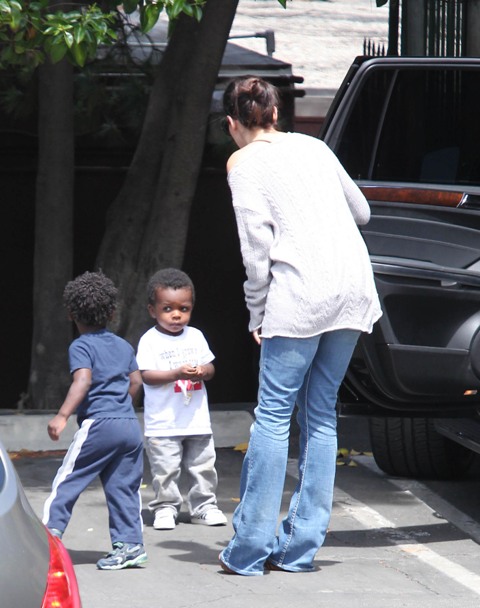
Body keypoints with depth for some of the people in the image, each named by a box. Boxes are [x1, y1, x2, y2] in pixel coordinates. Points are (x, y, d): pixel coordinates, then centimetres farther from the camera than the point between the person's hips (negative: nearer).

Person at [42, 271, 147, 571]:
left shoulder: (81, 347, -3)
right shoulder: (124, 346, 16)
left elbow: (83, 380, -18)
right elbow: (136, 381, 18)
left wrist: (62, 415, -24)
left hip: (98, 423, -6)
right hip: (131, 425, 6)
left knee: (67, 481, 2)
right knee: (124, 487, 9)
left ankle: (51, 530, -3)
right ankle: (130, 543, 5)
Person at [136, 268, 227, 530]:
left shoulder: (195, 336, 9)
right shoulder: (150, 341, -6)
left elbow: (210, 366, 12)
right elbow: (146, 376, -14)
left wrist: (203, 372, -12)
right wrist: (178, 374, -25)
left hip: (197, 419, 4)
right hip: (163, 422, -4)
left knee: (203, 465, 8)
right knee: (165, 469, -2)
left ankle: (204, 505, 19)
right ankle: (165, 507, 10)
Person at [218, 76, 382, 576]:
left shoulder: (244, 161, 3)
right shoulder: (312, 146, 19)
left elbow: (256, 244, -5)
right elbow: (361, 211, 27)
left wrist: (257, 313, 3)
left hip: (301, 291, -6)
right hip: (354, 285, 6)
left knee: (274, 413, -3)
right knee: (321, 413, 10)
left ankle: (250, 548, -5)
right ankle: (300, 546, 9)